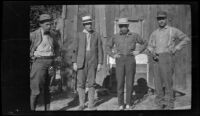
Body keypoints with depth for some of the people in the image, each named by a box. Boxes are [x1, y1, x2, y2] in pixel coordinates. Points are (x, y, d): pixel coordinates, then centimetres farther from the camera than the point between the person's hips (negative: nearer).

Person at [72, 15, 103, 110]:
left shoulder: (96, 35, 5)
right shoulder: (79, 35, 5)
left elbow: (100, 50, 3)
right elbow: (75, 50, 3)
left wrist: (100, 63, -4)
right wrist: (74, 63, -4)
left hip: (93, 62, 0)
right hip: (81, 62, 0)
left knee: (91, 84, 0)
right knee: (81, 83, 2)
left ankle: (91, 104, 7)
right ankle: (81, 104, 12)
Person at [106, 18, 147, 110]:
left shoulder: (134, 36, 6)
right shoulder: (115, 37, 8)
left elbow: (145, 43, 16)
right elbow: (108, 46, 19)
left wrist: (138, 52, 2)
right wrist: (112, 55, 3)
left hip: (130, 60, 0)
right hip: (120, 61, 0)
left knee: (130, 83, 0)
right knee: (120, 82, -3)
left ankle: (128, 104, 12)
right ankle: (121, 105, 7)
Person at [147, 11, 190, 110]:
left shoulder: (173, 30, 7)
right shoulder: (154, 33, 18)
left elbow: (186, 39, 12)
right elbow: (149, 46, 19)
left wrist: (176, 48, 0)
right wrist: (152, 51, -5)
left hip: (166, 57, -4)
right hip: (156, 59, 4)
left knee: (167, 80, -10)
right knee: (158, 81, 2)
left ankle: (169, 105, -2)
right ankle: (160, 103, 11)